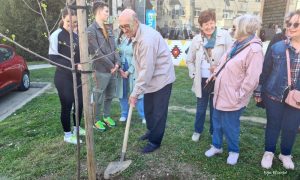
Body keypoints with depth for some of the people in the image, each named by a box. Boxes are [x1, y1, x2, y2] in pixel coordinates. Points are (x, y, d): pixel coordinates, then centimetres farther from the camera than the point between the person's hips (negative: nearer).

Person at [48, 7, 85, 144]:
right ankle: (67, 135, 18)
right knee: (66, 106, 1)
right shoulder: (56, 35, -10)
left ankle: (76, 128, 33)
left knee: (80, 103, 12)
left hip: (77, 76, 7)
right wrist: (72, 65, -23)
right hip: (63, 77, -6)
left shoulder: (76, 36, 11)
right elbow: (53, 57, -14)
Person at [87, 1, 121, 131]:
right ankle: (97, 120, 23)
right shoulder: (91, 30, -10)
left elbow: (114, 48, 11)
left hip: (113, 69, 7)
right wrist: (110, 66, -12)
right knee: (99, 97, 6)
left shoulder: (108, 30, 13)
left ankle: (106, 116, 35)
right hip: (101, 70, -7)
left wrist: (117, 63, -5)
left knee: (109, 95, 18)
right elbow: (96, 52, -16)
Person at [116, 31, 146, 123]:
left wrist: (128, 71, -10)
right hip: (121, 70, 4)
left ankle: (143, 115, 12)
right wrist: (119, 68, -7)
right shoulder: (119, 39, 5)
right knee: (122, 93, 11)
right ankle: (124, 114, 26)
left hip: (133, 70, -4)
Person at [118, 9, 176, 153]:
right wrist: (137, 90, 9)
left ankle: (154, 141, 19)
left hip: (161, 78, -9)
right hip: (150, 78, 9)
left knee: (158, 112, 3)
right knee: (148, 109, 20)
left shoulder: (147, 39, -28)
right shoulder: (137, 34, 3)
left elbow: (147, 70, -27)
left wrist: (135, 92, -21)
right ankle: (151, 131, 41)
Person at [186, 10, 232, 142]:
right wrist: (194, 74, 2)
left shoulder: (224, 35, -8)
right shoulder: (197, 39, 1)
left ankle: (214, 132, 35)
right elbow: (189, 60, 10)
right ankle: (197, 131, 36)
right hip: (202, 80, 2)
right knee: (201, 108, 15)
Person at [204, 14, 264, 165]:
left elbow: (252, 78, -23)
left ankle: (234, 151, 33)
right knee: (217, 121, 18)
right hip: (221, 93, 8)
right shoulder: (238, 44, 8)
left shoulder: (254, 49, -20)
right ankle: (216, 146, 38)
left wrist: (238, 95, -19)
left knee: (229, 126, 9)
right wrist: (216, 73, 11)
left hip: (232, 97, -8)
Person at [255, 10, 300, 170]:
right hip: (274, 95, -1)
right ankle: (269, 152, 33)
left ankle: (285, 154, 38)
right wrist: (259, 92, -1)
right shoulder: (277, 47, -5)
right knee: (273, 125, 13)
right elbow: (265, 70, -1)